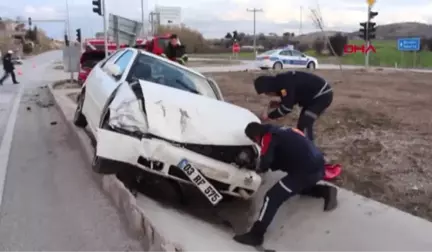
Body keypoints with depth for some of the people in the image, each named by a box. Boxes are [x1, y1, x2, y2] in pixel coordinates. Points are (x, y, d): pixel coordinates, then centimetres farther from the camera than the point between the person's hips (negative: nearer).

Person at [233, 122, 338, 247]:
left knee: (273, 197, -7)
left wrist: (261, 168, 10)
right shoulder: (280, 132, 23)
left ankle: (256, 235, -8)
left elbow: (266, 160, -12)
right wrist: (265, 167, 20)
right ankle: (326, 191, 21)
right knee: (298, 186, 37)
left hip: (305, 171, -9)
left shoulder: (268, 137, -3)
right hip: (318, 166, 9)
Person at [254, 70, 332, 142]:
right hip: (315, 96, 10)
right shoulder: (281, 81, 4)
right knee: (302, 123, 12)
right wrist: (278, 104, 2)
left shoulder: (285, 84, -27)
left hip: (323, 95, -10)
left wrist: (269, 116, -14)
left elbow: (287, 108, -24)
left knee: (304, 124, -14)